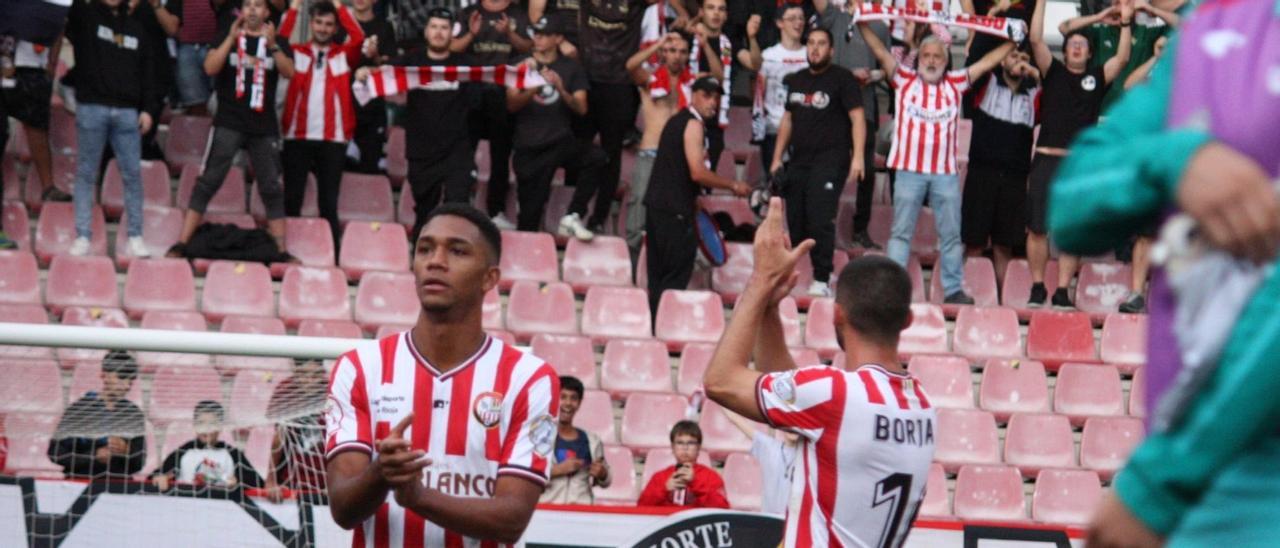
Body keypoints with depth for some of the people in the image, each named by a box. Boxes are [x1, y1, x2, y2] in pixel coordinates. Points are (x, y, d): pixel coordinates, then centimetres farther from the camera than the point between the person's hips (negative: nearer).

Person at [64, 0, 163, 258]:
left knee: (133, 174, 1)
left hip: (127, 112, 2)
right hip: (91, 108, -2)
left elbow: (148, 71, 13)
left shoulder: (136, 28, 14)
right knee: (86, 174, 1)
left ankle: (135, 238, 6)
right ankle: (82, 236, 4)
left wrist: (149, 109, 5)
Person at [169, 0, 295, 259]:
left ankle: (281, 250, 11)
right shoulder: (228, 35, 8)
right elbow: (210, 68, -6)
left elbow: (289, 72, -6)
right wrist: (231, 38, -17)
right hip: (229, 123, -2)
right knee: (208, 182, -6)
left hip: (264, 126, 2)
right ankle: (181, 245, -8)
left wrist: (272, 46, -22)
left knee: (271, 188, 5)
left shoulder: (276, 40, 10)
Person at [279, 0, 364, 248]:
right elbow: (281, 39, -10)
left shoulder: (344, 55, 8)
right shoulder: (296, 52, 8)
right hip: (297, 136, 0)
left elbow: (358, 38, -9)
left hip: (332, 139, 0)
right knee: (292, 199, 3)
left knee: (328, 201, 3)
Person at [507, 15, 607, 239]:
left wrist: (561, 90, -19)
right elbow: (511, 104, -3)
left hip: (560, 142, 0)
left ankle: (573, 216, -22)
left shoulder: (571, 68, 8)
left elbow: (581, 109, 0)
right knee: (530, 214, -4)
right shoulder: (521, 65, 8)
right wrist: (533, 90, -22)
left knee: (597, 157, -29)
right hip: (529, 147, 0)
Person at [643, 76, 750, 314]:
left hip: (656, 205, 9)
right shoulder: (693, 125, -10)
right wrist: (733, 186, -10)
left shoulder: (677, 121, 19)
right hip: (675, 210, -9)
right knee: (676, 277, -6)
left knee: (658, 275, 10)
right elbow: (697, 173, -19)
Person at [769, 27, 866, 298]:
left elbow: (857, 118, -8)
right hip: (798, 161, 6)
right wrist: (777, 158, 17)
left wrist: (858, 156, -19)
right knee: (794, 222, 5)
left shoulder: (842, 79, -2)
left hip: (830, 160, -6)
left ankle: (822, 281, -13)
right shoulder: (795, 80, 16)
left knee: (820, 220, -15)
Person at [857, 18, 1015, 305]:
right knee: (901, 231, 3)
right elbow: (880, 52, 3)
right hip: (909, 169, -2)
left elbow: (987, 62, 14)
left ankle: (954, 289, 11)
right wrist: (862, 22, -2)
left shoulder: (955, 83, 9)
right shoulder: (904, 79, 5)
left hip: (946, 171, 2)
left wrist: (1012, 41, 11)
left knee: (951, 234, 6)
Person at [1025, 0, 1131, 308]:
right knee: (1037, 228, -3)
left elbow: (1122, 58, 5)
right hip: (1047, 160, -1)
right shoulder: (1053, 72, 9)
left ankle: (1062, 292, 5)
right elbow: (1035, 39, 0)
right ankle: (1037, 288, 7)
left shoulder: (1096, 78, 13)